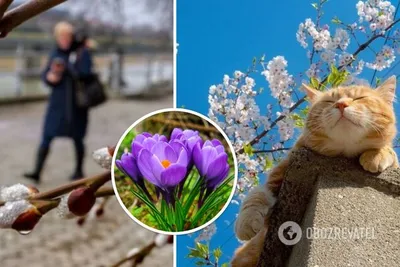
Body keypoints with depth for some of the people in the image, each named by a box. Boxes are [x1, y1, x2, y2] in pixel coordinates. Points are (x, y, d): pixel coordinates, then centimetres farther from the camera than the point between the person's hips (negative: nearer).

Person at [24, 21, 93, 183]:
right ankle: (37, 172, -3)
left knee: (77, 138, 7)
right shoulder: (55, 54, 6)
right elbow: (45, 77, 6)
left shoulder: (82, 53, -5)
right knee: (46, 137, -4)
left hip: (77, 103, -3)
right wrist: (53, 74, -15)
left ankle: (79, 170, 24)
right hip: (57, 102, 3)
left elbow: (85, 76, -14)